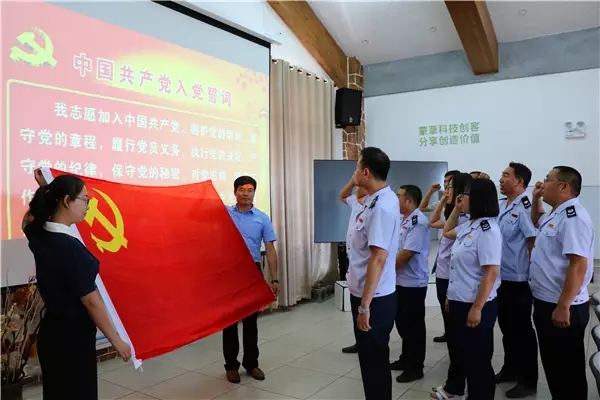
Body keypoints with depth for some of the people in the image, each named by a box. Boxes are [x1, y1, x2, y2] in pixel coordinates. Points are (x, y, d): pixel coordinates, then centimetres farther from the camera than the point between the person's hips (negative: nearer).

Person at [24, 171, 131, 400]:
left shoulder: (39, 236, -1)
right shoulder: (70, 248, -26)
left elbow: (29, 219, 27)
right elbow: (91, 301, -23)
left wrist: (44, 189, 22)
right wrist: (116, 341, -14)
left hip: (52, 330, 8)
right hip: (72, 334, -8)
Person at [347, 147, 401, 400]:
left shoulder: (381, 206, -23)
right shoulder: (378, 200, 6)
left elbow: (378, 259, -26)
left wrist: (365, 305, -24)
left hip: (374, 299, -9)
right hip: (367, 294, 9)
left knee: (374, 361, 6)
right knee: (371, 358, 22)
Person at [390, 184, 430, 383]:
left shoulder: (418, 222, -19)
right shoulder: (406, 220, 12)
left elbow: (406, 254, -22)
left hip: (413, 283, -9)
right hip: (401, 281, 9)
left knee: (414, 326, 3)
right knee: (402, 323, 18)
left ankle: (415, 368, 16)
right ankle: (406, 359, 33)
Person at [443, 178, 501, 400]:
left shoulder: (487, 229, -19)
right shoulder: (469, 226, 8)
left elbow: (491, 273, -23)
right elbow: (447, 232, 30)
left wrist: (477, 308, -21)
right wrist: (456, 208, 17)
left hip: (475, 306, -9)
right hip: (459, 302, 9)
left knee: (477, 361, 6)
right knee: (461, 355, 21)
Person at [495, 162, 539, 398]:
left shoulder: (525, 208, -17)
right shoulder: (500, 205, 7)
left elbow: (534, 244, -19)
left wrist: (529, 273, -15)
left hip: (518, 280, -8)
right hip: (501, 278, 8)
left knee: (521, 330, 5)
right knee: (507, 327, 20)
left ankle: (528, 381, 19)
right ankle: (510, 369, 36)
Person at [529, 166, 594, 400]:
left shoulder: (573, 216, -19)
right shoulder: (555, 215, 12)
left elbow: (579, 265, -26)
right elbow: (537, 222, 36)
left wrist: (563, 307, -26)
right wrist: (536, 200, 18)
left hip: (563, 308, -10)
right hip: (545, 303, 10)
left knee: (567, 370, 5)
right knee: (553, 365, 21)